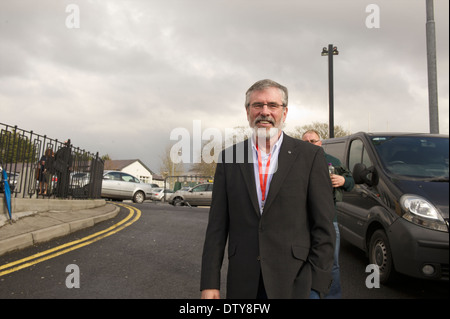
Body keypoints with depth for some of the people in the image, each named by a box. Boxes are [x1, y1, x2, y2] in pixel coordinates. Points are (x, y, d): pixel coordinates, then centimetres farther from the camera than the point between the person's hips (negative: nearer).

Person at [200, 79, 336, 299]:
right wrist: (209, 283, -2)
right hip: (242, 281, 2)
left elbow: (323, 226, -3)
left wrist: (318, 285, -7)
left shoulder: (310, 156, -3)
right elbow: (217, 225, 2)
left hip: (293, 282, -1)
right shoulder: (228, 158, 2)